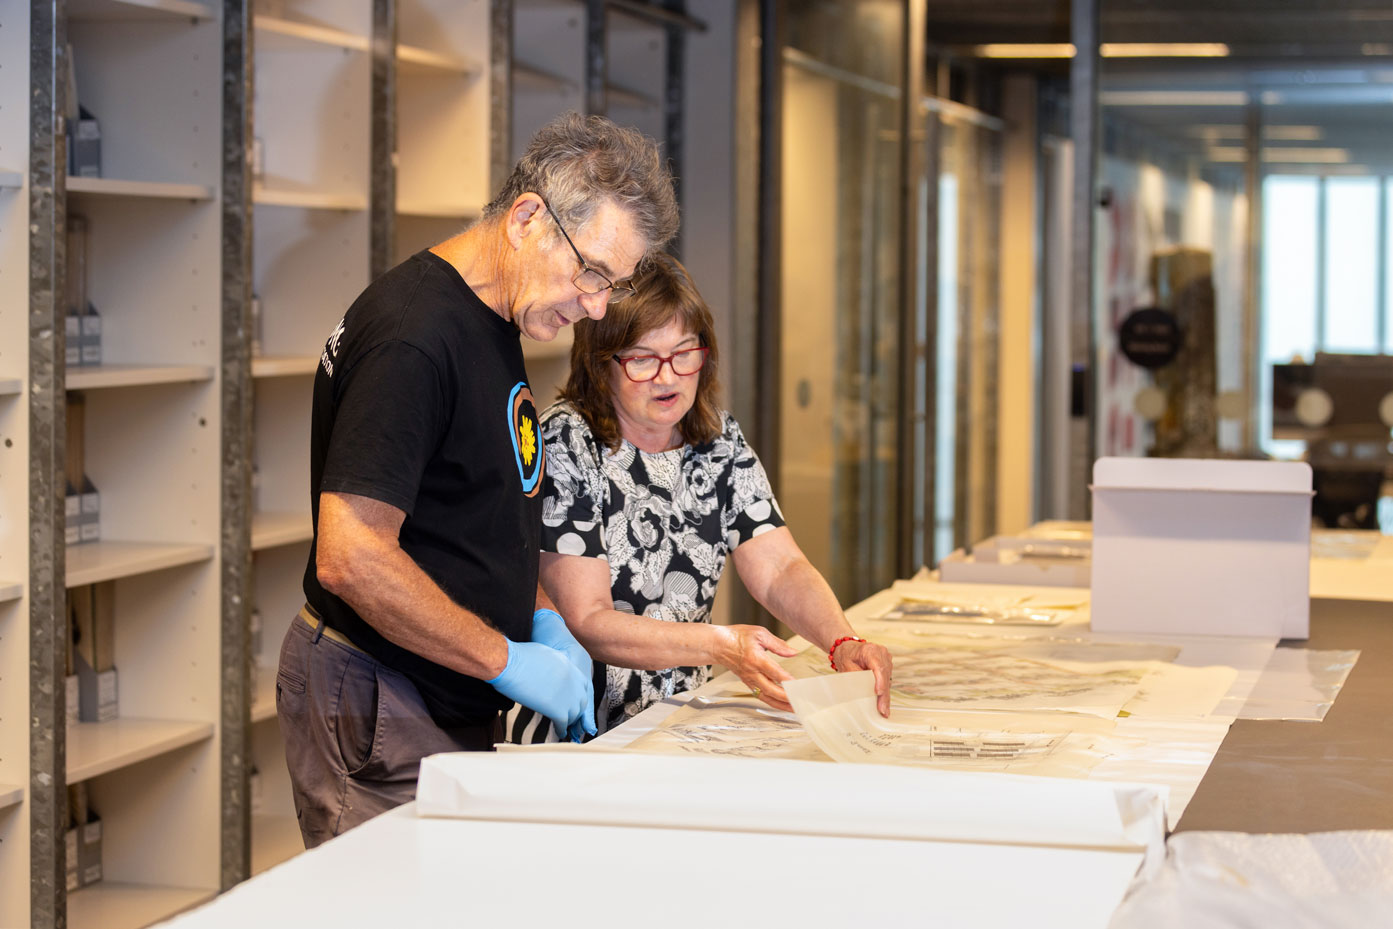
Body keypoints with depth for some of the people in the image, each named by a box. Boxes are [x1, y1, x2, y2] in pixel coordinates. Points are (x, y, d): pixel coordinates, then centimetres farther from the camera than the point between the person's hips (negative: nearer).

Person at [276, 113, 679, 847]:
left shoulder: (494, 320, 12)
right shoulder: (413, 336, -20)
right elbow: (350, 557, -27)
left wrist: (541, 622, 7)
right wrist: (508, 661, -20)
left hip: (454, 705, 10)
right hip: (378, 709, -10)